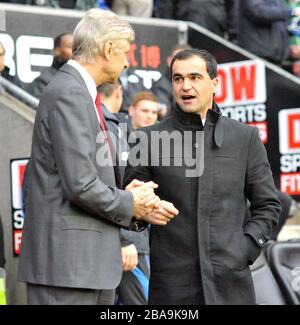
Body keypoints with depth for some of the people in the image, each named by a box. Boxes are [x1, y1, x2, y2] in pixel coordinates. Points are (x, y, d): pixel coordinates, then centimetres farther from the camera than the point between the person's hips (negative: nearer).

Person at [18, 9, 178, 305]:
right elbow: (80, 186, -19)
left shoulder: (79, 92, 18)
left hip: (91, 261, 10)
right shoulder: (68, 94, -13)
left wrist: (132, 199, 4)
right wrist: (130, 205, -4)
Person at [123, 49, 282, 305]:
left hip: (231, 283, 1)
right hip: (172, 283, -1)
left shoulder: (245, 137, 8)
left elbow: (268, 205, 12)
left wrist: (245, 250, -1)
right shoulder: (149, 139, 5)